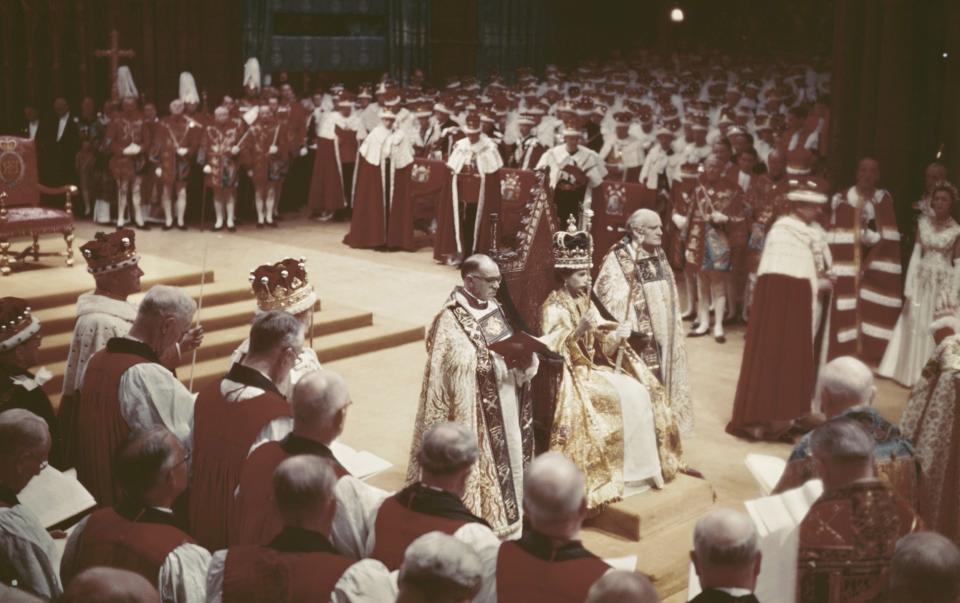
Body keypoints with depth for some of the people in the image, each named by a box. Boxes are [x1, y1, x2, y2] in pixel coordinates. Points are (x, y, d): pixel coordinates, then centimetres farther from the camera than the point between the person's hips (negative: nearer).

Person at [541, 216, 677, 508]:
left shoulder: (586, 302, 13)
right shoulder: (553, 307, -9)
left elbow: (600, 346, 12)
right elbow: (553, 351, -19)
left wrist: (617, 335, -8)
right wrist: (579, 329, -28)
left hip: (594, 367, 8)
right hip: (570, 373, -8)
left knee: (639, 390, -11)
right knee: (620, 397, -25)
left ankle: (643, 468, -6)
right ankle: (621, 476, -18)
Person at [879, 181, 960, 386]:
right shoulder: (923, 223, 3)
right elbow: (915, 255, 1)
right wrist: (909, 289, -3)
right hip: (923, 281, 2)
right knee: (916, 327, 5)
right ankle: (913, 373, 16)